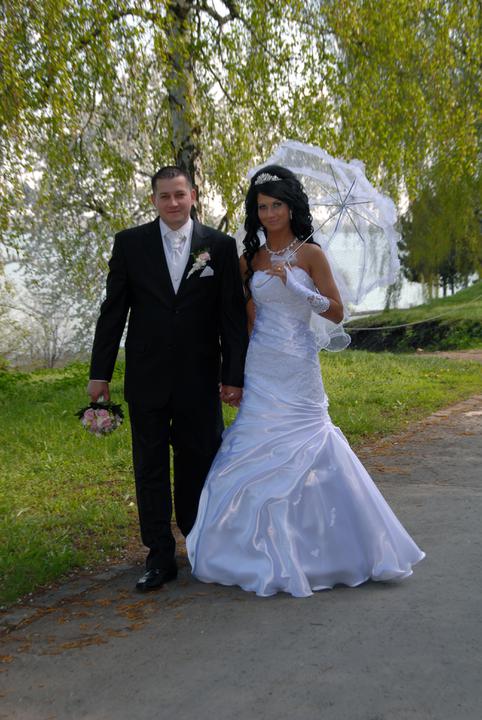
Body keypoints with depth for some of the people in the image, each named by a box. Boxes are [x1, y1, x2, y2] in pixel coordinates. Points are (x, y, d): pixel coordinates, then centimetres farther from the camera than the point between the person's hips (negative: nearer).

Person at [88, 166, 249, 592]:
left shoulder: (220, 246, 1)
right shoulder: (130, 243, 3)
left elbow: (233, 314, 1)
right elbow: (113, 311, 3)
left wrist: (233, 375, -3)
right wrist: (100, 373, 0)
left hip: (200, 380, 0)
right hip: (147, 379, 1)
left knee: (199, 466, 11)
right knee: (151, 469, 7)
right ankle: (160, 557, 19)